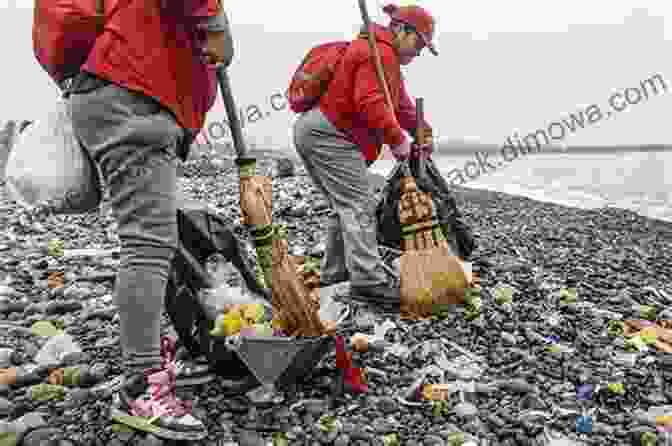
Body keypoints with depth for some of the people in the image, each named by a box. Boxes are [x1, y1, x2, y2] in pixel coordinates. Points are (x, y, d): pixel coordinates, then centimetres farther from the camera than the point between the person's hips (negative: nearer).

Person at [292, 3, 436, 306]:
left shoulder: (385, 56, 27)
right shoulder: (380, 53, -10)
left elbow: (400, 102, 26)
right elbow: (370, 102, -23)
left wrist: (422, 132, 17)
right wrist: (397, 139, -19)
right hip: (330, 134, -11)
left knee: (346, 205, 15)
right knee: (358, 204, -14)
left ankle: (334, 272, 22)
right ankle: (368, 279, -17)